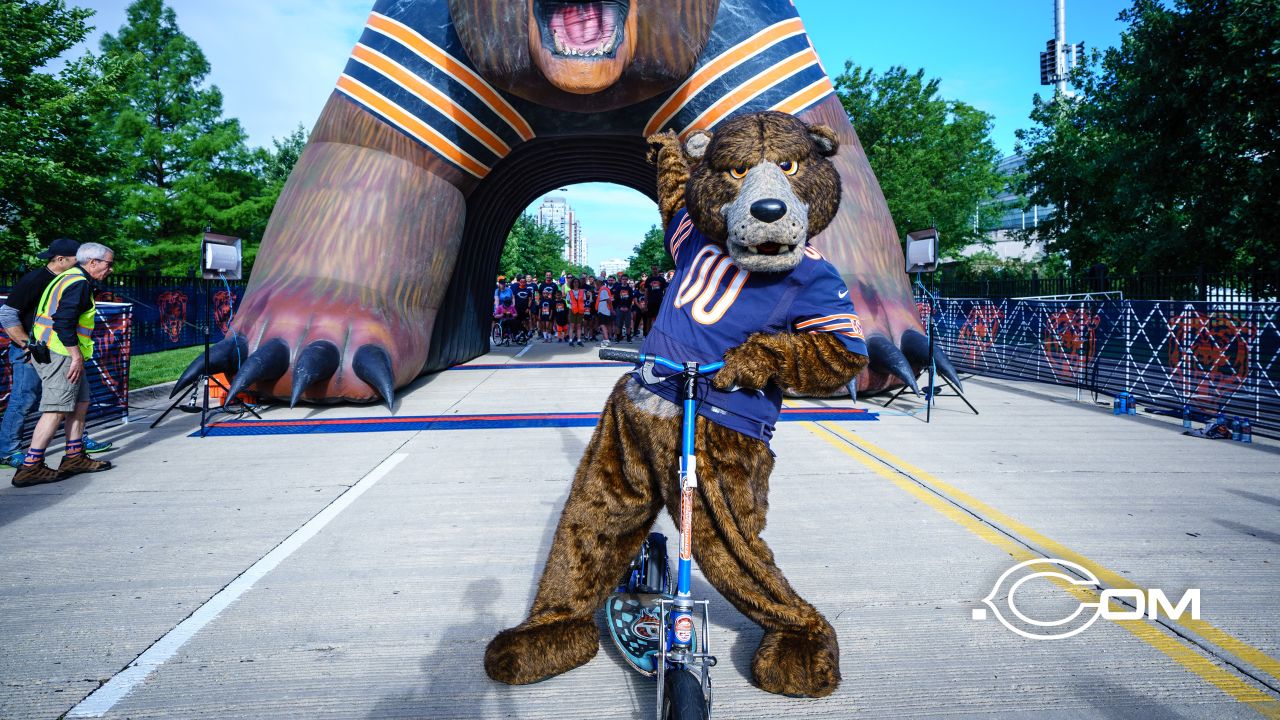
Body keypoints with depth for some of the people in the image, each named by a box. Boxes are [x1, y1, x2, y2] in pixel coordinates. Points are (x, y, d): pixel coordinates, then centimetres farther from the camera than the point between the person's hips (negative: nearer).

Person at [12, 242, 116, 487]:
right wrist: (77, 356, -19)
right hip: (60, 354, -11)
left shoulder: (69, 278, 20)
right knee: (57, 410, -10)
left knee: (80, 402, 14)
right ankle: (30, 467, -9)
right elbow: (63, 322, -22)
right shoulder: (79, 283, -13)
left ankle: (74, 458, 19)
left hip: (50, 352, 11)